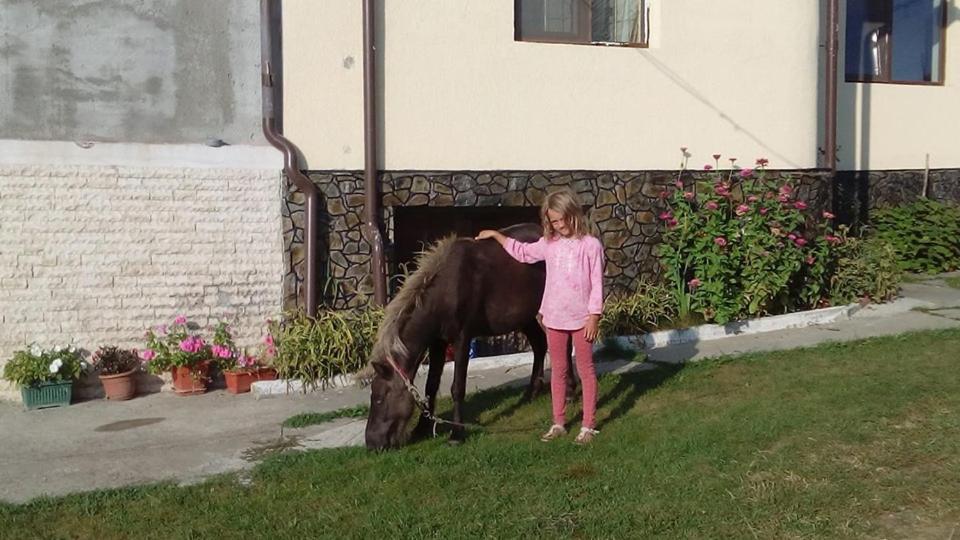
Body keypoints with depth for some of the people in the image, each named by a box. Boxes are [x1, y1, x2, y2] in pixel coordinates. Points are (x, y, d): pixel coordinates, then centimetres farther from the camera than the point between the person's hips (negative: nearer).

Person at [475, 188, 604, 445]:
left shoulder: (591, 245, -9)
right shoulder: (549, 244, 5)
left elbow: (597, 284, -9)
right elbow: (522, 252, 21)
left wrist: (594, 317, -12)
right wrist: (497, 235, 20)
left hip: (581, 318, -5)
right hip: (554, 317, 5)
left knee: (585, 370, 7)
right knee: (557, 370, 12)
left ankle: (589, 425, 15)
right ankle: (558, 423, 23)